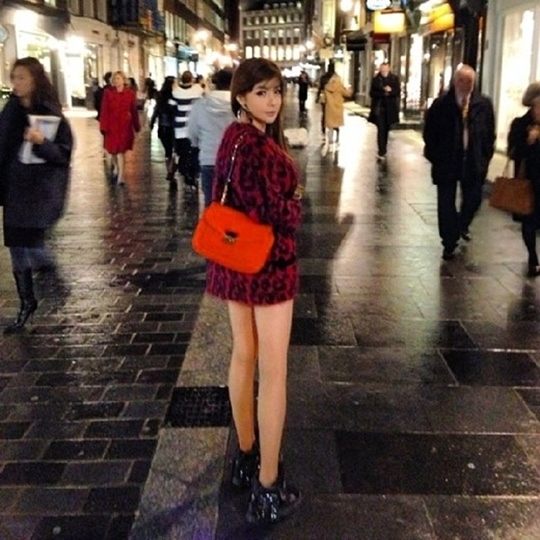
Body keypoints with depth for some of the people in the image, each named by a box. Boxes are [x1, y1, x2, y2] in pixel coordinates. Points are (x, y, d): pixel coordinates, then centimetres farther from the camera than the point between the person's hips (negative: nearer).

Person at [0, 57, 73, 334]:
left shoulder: (52, 114, -9)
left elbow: (64, 154, -11)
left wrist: (42, 142, -28)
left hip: (41, 192, -5)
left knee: (33, 249, -7)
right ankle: (26, 304, 22)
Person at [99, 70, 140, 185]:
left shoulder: (130, 93, -1)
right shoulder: (108, 93, -1)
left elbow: (134, 111, 5)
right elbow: (104, 110, -3)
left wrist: (136, 126, 8)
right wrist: (103, 126, -8)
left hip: (125, 125, -1)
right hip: (111, 125, 1)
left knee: (121, 151, -5)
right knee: (112, 150, 11)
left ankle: (121, 176, -2)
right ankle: (116, 166, 42)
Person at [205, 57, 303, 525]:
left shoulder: (234, 136, 7)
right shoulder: (258, 145, -23)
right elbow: (277, 214, -24)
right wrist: (295, 205, -4)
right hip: (267, 262, -9)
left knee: (244, 355, 19)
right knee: (273, 371, -1)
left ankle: (246, 457, 35)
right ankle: (268, 488, 8)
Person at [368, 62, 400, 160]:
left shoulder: (394, 79, 2)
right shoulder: (375, 79, -1)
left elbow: (397, 92, -2)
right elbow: (372, 93, -5)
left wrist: (390, 91, -22)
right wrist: (383, 92, -18)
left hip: (390, 109, 2)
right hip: (379, 108, -2)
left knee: (386, 130, 13)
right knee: (381, 130, -11)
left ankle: (383, 151, 27)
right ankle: (381, 153, -15)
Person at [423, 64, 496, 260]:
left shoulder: (484, 104, 0)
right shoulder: (440, 104, -5)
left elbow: (490, 133, 5)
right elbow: (429, 133, 0)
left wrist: (485, 157, 1)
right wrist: (434, 157, -2)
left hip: (474, 162, 2)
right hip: (446, 162, -2)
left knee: (473, 200, 11)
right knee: (446, 204, 4)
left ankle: (462, 225, 43)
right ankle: (449, 244, 16)